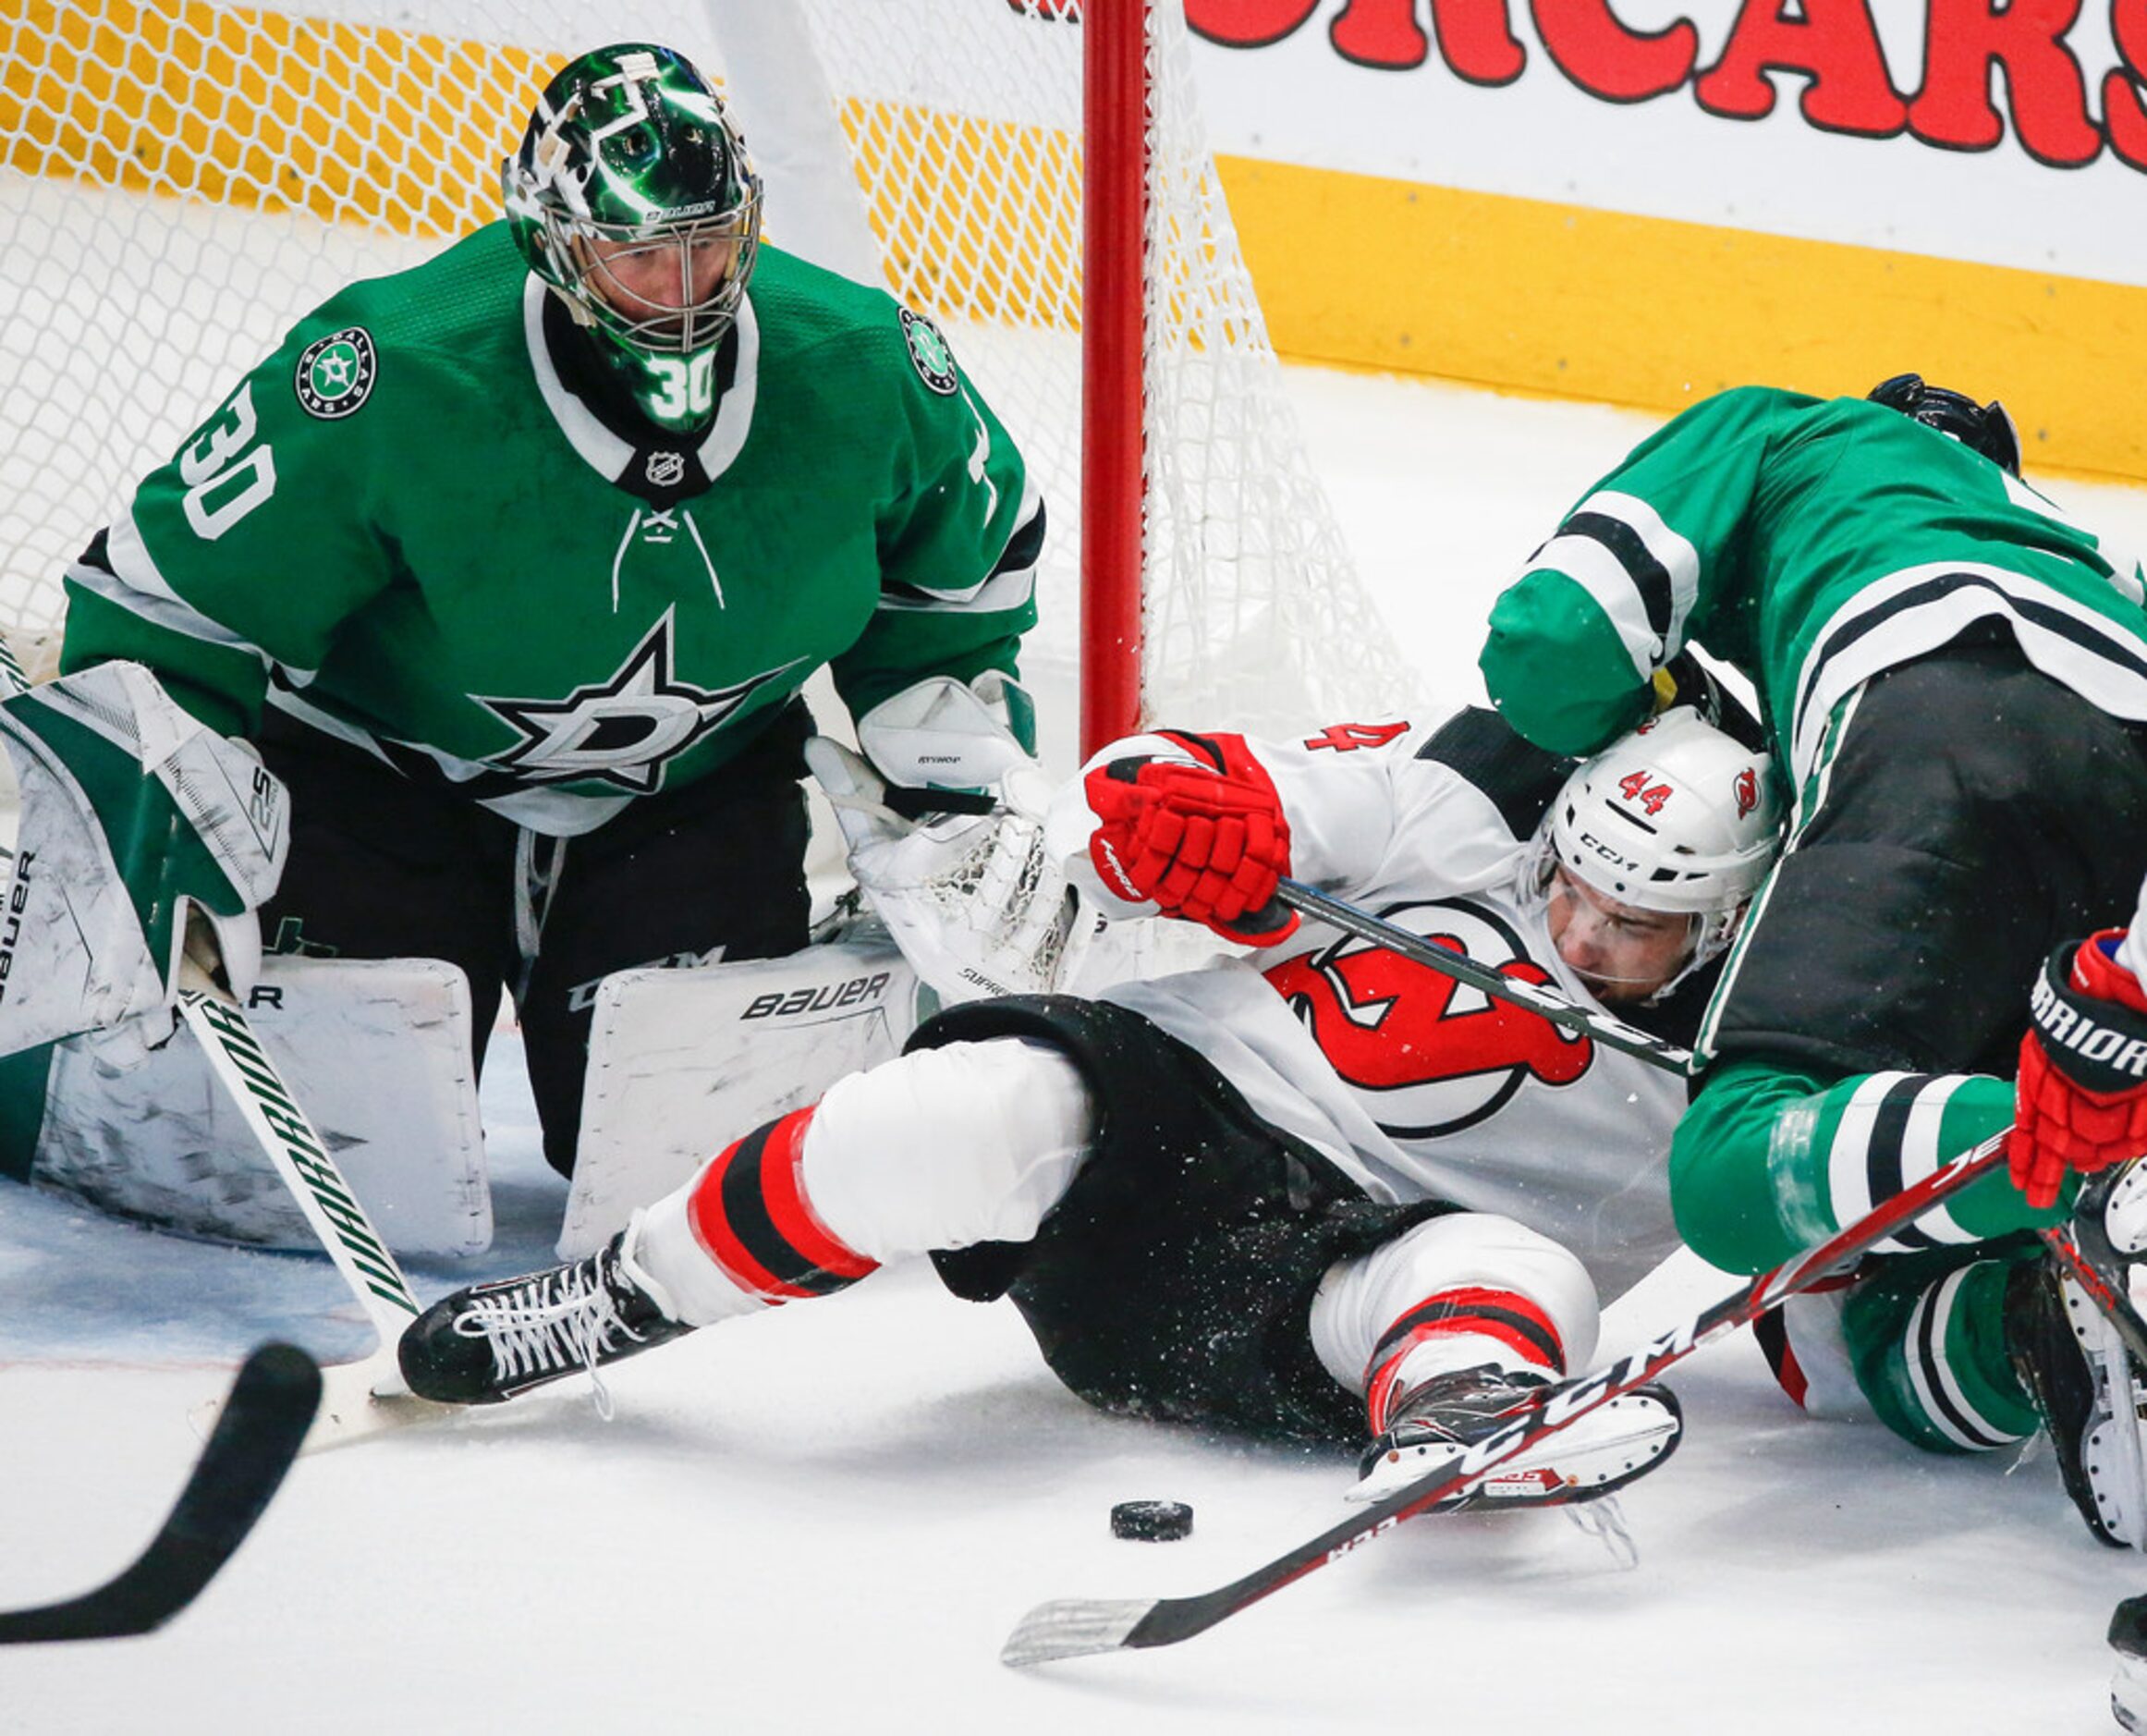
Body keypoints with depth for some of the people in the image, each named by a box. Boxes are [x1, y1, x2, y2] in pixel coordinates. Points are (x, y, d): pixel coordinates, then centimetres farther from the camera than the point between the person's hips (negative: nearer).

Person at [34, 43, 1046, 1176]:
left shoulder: (861, 371, -18)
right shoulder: (396, 378, -30)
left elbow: (964, 564, 5)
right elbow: (166, 595, -21)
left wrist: (957, 742, 1)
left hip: (705, 782, 3)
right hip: (387, 774, -2)